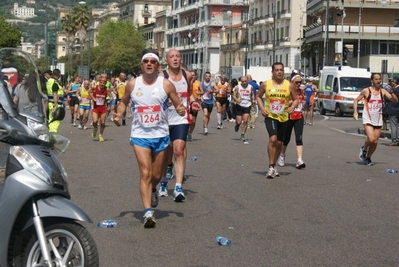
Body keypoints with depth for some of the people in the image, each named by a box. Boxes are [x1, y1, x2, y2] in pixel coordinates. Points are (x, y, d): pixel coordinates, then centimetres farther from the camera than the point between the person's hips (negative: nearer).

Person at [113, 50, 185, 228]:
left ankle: (152, 190, 48)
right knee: (145, 173, -14)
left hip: (161, 135, 1)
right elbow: (123, 102, 15)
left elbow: (178, 105, 1)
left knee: (156, 175, 12)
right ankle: (148, 212, -17)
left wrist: (181, 110, -22)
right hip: (139, 135, -1)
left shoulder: (166, 85, -3)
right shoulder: (132, 84, 1)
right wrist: (119, 114, -4)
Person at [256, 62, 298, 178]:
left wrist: (293, 106, -14)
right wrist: (262, 108, -5)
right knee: (273, 138, -22)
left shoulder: (288, 85, 0)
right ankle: (271, 167, -15)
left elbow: (295, 99, 7)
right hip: (270, 116, -3)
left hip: (283, 117, 3)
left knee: (279, 143, 11)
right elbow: (258, 96, 11)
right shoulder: (266, 85, -2)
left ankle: (274, 165, 30)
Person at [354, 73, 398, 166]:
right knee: (371, 139, -21)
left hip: (378, 119, 4)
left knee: (375, 142, 4)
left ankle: (368, 158, 26)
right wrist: (355, 112, -7)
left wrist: (391, 92, -18)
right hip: (368, 119, -4)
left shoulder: (383, 91, 3)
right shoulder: (366, 91, -5)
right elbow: (356, 100, 5)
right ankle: (364, 149, 11)